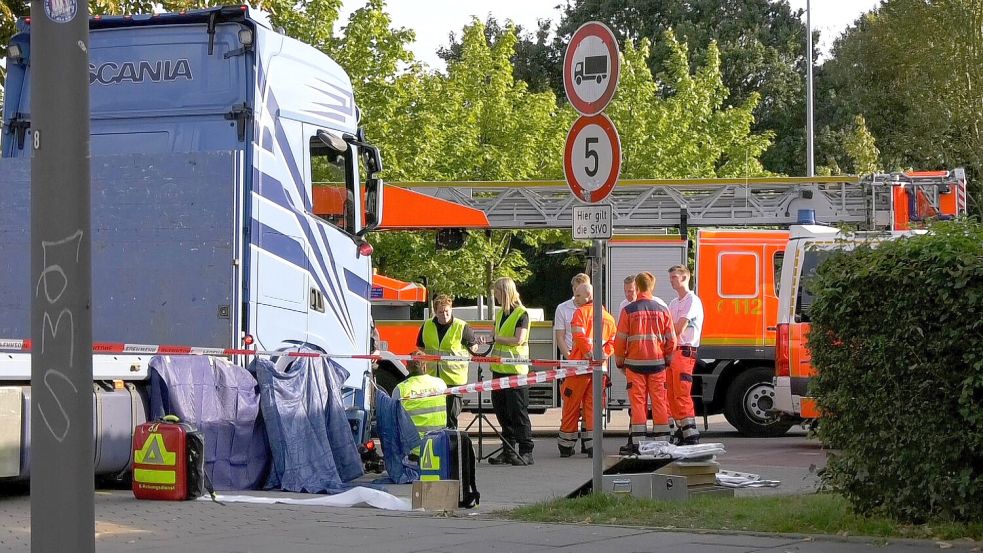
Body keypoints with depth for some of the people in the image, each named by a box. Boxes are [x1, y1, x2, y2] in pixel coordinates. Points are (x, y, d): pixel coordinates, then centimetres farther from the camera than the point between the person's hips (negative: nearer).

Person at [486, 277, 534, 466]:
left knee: (518, 412, -7)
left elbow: (519, 340, -17)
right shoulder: (500, 313, 16)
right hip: (499, 369, 8)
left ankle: (526, 452, -3)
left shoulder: (521, 314, -8)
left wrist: (497, 338, -8)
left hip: (515, 369, -8)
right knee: (502, 411, 9)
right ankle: (508, 451, 15)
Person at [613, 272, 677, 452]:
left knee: (637, 402, 1)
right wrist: (667, 359, 20)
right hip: (657, 363, 2)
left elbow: (620, 340, -1)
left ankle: (637, 443, -1)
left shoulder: (629, 310, -5)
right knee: (659, 402, 6)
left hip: (635, 363, -2)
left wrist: (620, 362, 12)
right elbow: (671, 340, 6)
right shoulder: (663, 310, 2)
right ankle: (662, 442, 7)